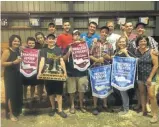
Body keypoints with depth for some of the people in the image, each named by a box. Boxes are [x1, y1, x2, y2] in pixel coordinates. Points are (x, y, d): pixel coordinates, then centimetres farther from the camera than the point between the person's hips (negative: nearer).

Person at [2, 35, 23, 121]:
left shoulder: (18, 51, 10)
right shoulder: (7, 51, -11)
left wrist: (21, 61, 7)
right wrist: (13, 62, -24)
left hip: (17, 74, 7)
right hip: (9, 75, -7)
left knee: (18, 93, 10)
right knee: (11, 93, -5)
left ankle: (16, 110, 28)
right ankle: (11, 113, 8)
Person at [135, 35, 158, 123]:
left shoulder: (151, 51, -10)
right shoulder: (136, 52, 1)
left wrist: (150, 77, -14)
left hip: (150, 77, -4)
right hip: (140, 76, 4)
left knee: (151, 95, -7)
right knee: (142, 93, 13)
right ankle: (144, 111, 28)